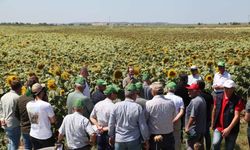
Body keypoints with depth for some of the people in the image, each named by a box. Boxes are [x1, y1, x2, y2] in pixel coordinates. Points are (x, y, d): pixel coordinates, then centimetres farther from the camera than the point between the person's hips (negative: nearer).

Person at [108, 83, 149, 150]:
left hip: (119, 140, 2)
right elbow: (143, 126, -8)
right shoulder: (138, 107, -13)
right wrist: (146, 140, 5)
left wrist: (111, 136, 17)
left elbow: (111, 124, 2)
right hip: (134, 140, -2)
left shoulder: (116, 106, -7)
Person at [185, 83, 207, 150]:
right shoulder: (202, 99, 13)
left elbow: (193, 116, -23)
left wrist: (187, 127, -13)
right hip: (202, 129, 10)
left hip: (194, 129, -10)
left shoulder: (195, 101, -20)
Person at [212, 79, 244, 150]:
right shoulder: (218, 97, -1)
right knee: (215, 144, -17)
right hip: (218, 127, 3)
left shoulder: (238, 100, -14)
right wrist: (213, 123, 15)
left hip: (231, 130, -2)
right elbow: (214, 110, 12)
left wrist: (229, 128, -26)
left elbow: (236, 116, -20)